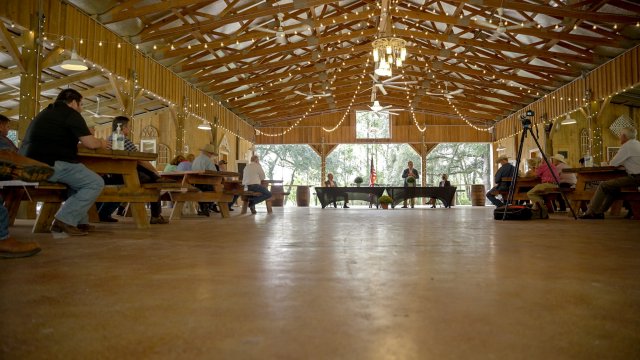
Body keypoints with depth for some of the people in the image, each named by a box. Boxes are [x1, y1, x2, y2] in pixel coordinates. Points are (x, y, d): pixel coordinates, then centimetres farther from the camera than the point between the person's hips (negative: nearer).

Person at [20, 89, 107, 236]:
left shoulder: (47, 112, 27)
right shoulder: (70, 113, -2)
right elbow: (90, 143, -8)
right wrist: (101, 143, 15)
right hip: (50, 164, -10)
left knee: (80, 177, 26)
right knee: (96, 183, -7)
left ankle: (79, 221, 16)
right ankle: (65, 221, -12)